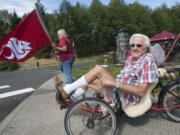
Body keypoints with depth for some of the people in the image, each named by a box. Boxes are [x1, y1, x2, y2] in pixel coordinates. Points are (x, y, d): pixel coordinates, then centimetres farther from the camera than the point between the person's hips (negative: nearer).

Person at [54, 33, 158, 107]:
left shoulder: (148, 61, -16)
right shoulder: (131, 58, 8)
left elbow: (141, 91, -24)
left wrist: (115, 84, -29)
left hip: (126, 99, -8)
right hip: (119, 91, 8)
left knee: (98, 69, -19)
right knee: (89, 80, 3)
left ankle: (67, 90, -5)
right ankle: (70, 98, 18)